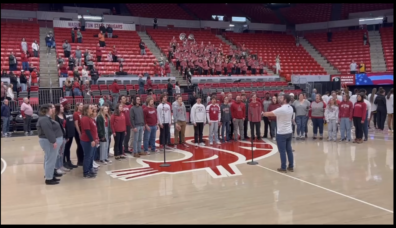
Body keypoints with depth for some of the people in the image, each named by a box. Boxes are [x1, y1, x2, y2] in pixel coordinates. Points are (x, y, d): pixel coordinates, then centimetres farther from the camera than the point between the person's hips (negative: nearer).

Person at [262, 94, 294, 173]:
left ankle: (283, 168, 4)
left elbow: (269, 114, -11)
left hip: (281, 133, -8)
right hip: (289, 132, 8)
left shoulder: (281, 109, -20)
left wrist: (263, 113, 8)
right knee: (289, 150, 12)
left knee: (282, 151, 0)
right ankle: (291, 166, 17)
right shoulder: (290, 108, 3)